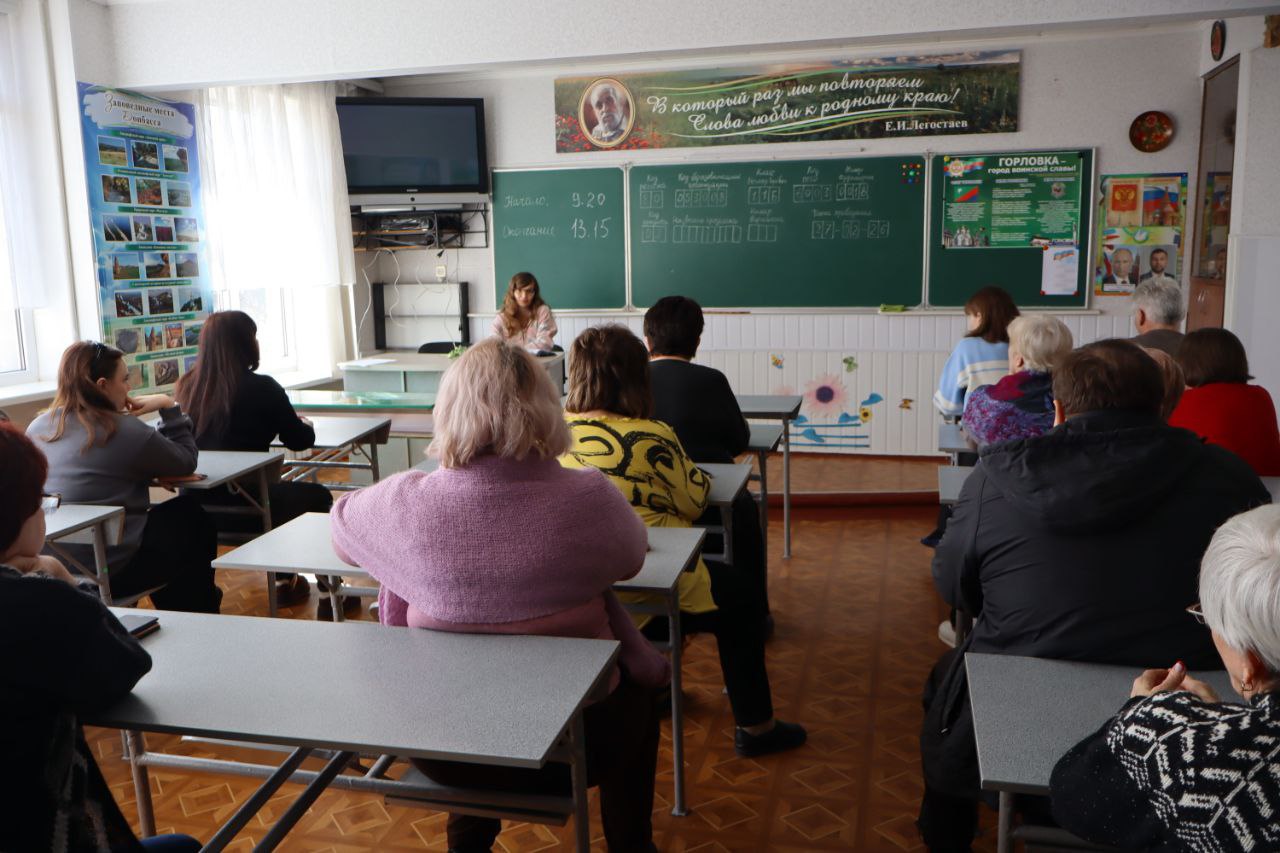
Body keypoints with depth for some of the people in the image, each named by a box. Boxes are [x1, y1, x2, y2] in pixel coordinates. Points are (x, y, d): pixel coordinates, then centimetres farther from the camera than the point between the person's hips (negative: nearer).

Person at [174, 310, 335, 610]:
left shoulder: (186, 387, 1)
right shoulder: (261, 388, -13)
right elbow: (299, 440, -2)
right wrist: (305, 424, 20)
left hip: (195, 511, 6)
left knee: (280, 491, 33)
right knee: (318, 495, 20)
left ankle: (285, 579, 42)